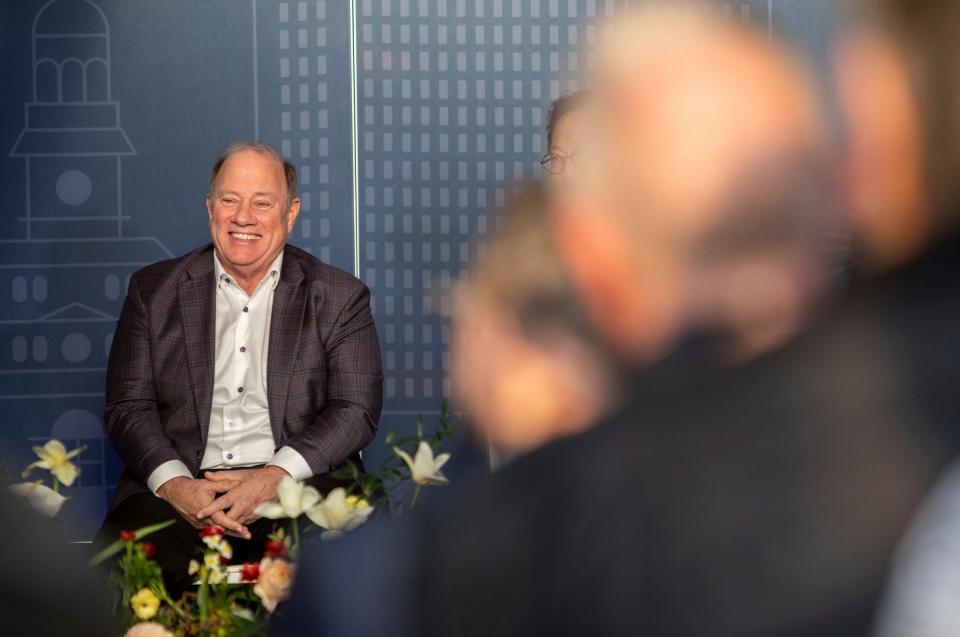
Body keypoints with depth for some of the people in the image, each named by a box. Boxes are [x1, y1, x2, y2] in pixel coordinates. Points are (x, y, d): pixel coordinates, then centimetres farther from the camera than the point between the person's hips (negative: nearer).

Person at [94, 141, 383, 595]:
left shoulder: (339, 298, 12)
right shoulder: (153, 290, 15)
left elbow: (356, 409, 2)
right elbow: (129, 406, 8)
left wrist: (275, 476, -15)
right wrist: (174, 484, -13)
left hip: (294, 487, -1)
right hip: (180, 489, 1)